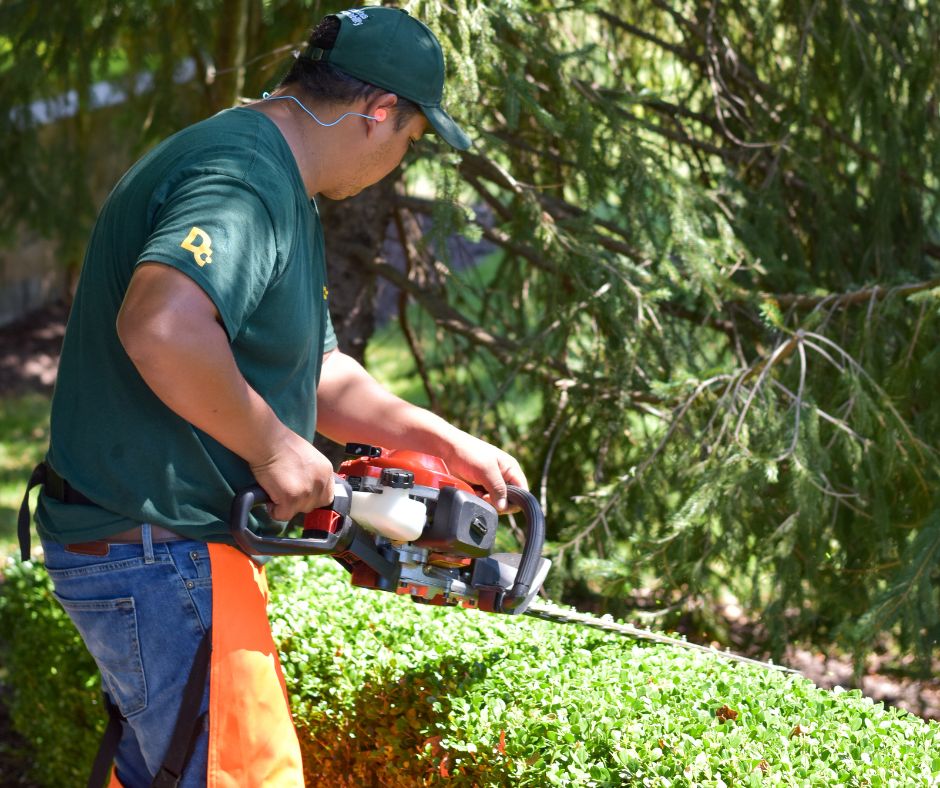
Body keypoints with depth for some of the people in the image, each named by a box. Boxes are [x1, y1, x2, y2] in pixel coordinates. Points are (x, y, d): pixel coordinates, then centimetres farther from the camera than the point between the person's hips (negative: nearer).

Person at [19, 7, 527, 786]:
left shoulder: (285, 193, 15)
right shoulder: (247, 178, -21)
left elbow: (313, 371, 23)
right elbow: (163, 326, -40)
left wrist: (445, 442, 20)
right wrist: (273, 447, -26)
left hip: (147, 552, 11)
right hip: (157, 558, -11)